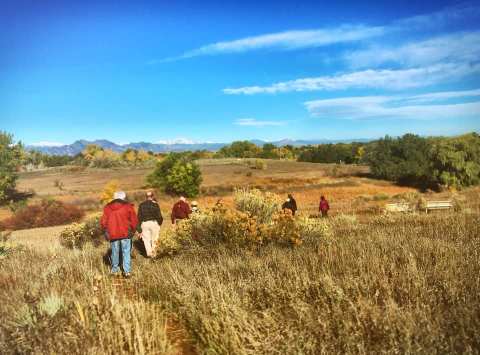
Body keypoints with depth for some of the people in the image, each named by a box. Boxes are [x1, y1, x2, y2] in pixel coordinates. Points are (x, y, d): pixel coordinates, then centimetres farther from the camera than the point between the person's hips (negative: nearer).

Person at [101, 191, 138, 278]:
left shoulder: (107, 207, 7)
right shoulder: (128, 206, -1)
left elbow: (103, 222, 6)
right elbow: (134, 221, -4)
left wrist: (106, 231, 19)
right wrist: (132, 230, 10)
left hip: (113, 234, 2)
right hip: (125, 234, -2)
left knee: (115, 252, 14)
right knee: (126, 252, 3)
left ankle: (115, 270, 23)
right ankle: (127, 271, -1)